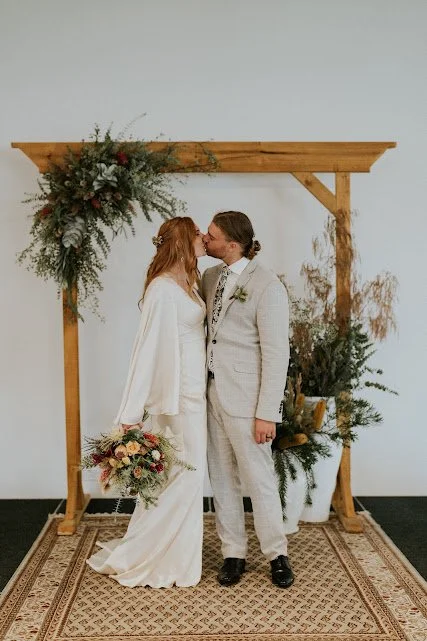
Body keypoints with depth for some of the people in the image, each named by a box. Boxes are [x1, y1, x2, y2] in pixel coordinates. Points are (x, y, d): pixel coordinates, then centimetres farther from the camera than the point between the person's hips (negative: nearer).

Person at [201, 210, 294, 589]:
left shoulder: (267, 286, -13)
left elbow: (277, 354, -14)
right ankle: (234, 553, 28)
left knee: (258, 479, 4)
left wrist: (267, 413, -16)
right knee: (222, 478, 13)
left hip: (245, 400, -7)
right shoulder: (212, 277, 8)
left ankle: (277, 553, 24)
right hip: (213, 393, 7)